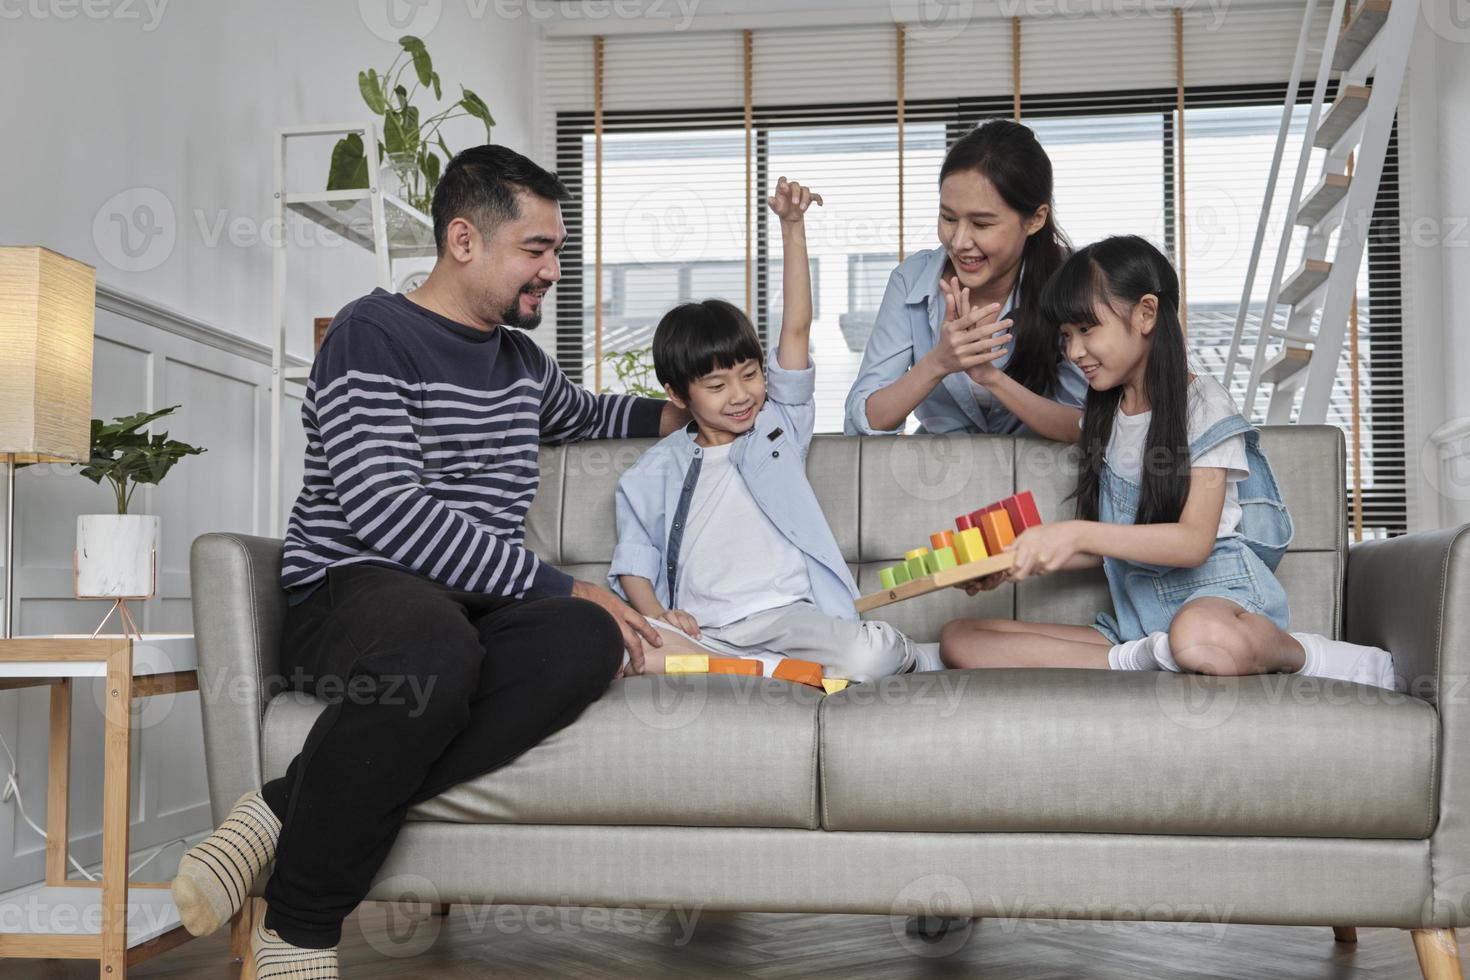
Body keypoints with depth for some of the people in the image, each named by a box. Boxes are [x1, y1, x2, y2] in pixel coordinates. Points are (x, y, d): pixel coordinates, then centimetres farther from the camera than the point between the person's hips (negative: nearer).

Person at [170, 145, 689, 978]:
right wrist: (560, 587, -19)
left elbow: (582, 413, 47)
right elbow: (386, 510, -16)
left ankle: (287, 815, -27)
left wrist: (680, 412, 26)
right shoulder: (374, 335, -2)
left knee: (588, 642, -31)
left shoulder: (523, 361, 22)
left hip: (477, 604, 7)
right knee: (434, 646, -44)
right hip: (351, 592, -6)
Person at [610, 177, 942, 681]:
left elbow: (796, 327, 6)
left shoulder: (778, 423, 15)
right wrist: (657, 615, -10)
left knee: (871, 657, -34)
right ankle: (788, 670, -28)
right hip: (701, 631, 1)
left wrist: (792, 227, -1)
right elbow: (634, 562, 12)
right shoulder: (654, 472, 15)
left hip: (788, 615, -1)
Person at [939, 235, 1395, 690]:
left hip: (1217, 590, -6)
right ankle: (1140, 660, -25)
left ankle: (1301, 654, -14)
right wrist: (1014, 563, 1)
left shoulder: (1203, 404, -4)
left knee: (1198, 635, -47)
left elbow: (1195, 541, -15)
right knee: (958, 638, -14)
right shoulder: (1103, 416, 15)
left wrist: (1078, 533, -24)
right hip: (1135, 614, 7)